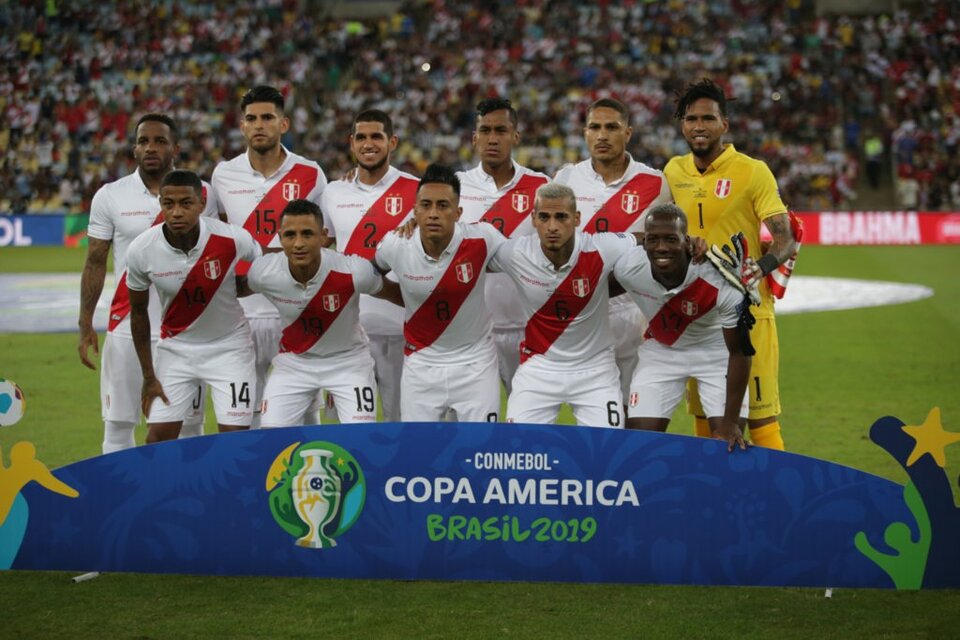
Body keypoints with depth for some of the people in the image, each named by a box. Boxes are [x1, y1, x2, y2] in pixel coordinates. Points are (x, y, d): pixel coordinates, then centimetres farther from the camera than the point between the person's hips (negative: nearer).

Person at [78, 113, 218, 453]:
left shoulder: (202, 194, 2)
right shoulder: (109, 196, 3)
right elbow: (95, 263, 5)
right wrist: (85, 326, -2)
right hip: (126, 331, 0)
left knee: (188, 426, 4)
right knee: (118, 424, 2)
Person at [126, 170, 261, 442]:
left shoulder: (231, 239, -22)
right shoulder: (141, 250, -16)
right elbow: (138, 312, 0)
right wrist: (148, 376, 2)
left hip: (229, 346, -1)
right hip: (176, 347, 2)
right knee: (158, 438, -2)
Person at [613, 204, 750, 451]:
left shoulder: (720, 282, -34)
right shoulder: (627, 268, -27)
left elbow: (739, 352, -23)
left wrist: (730, 421, -20)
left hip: (715, 349, -2)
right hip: (661, 349, 2)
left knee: (729, 443, -10)